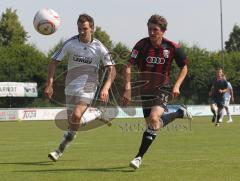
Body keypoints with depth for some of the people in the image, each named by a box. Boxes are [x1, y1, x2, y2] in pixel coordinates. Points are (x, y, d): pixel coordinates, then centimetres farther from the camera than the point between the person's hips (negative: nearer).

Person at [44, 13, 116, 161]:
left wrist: (106, 88, -18)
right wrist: (50, 84, -8)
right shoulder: (70, 44, -6)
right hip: (71, 87, 3)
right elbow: (54, 62, 1)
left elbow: (112, 70, -4)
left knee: (76, 116, -25)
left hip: (88, 88, -3)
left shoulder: (99, 47, -8)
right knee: (73, 123, 5)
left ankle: (62, 148, -10)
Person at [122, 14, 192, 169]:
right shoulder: (141, 45, -15)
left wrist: (176, 86, -10)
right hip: (146, 89, 3)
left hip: (163, 89, -3)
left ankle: (139, 156, -14)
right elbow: (129, 67, -20)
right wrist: (128, 88, -32)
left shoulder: (172, 47, -12)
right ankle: (180, 113, 37)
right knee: (151, 122, 8)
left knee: (154, 119, -23)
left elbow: (184, 68, 4)